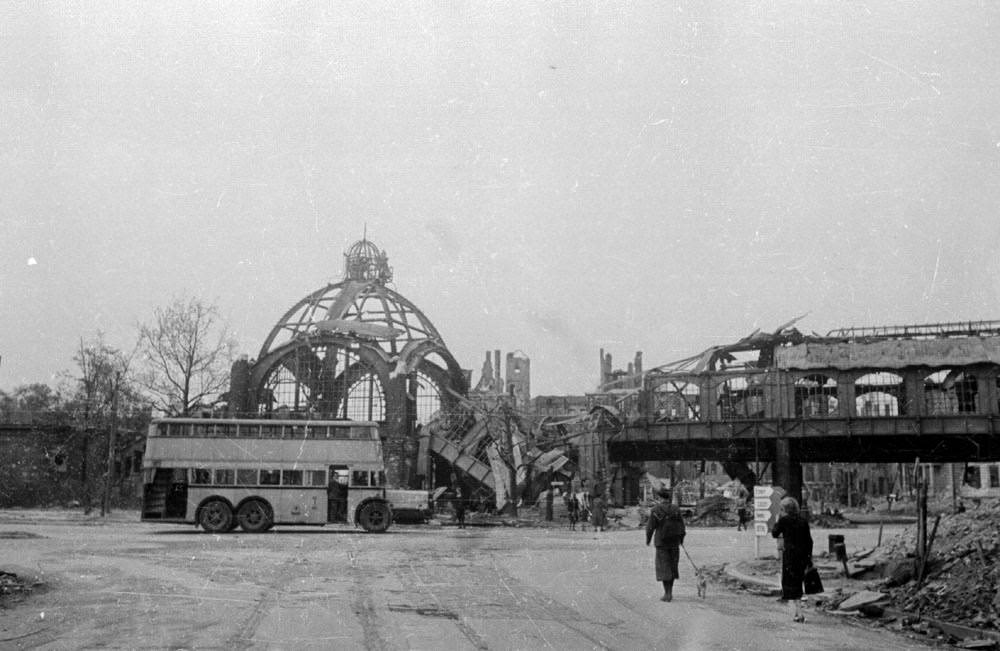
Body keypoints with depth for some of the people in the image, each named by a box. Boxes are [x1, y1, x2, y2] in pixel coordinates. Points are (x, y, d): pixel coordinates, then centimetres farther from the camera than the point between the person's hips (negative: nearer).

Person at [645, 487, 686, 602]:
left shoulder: (655, 510, -11)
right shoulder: (676, 509, -2)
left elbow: (650, 527, -9)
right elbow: (681, 525, 2)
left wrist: (648, 540, 6)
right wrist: (681, 539, 16)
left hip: (661, 542, -3)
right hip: (674, 542, 3)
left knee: (663, 568, 2)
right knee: (672, 566, 15)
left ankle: (667, 594, -3)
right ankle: (670, 592, 20)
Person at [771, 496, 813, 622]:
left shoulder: (784, 520, -9)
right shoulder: (803, 521, 6)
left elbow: (774, 533, 3)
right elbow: (809, 540, 8)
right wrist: (809, 557, 14)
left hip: (790, 554, -5)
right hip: (803, 555, 5)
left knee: (790, 583, 1)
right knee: (798, 581, 18)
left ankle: (799, 613, -6)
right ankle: (796, 609, 24)